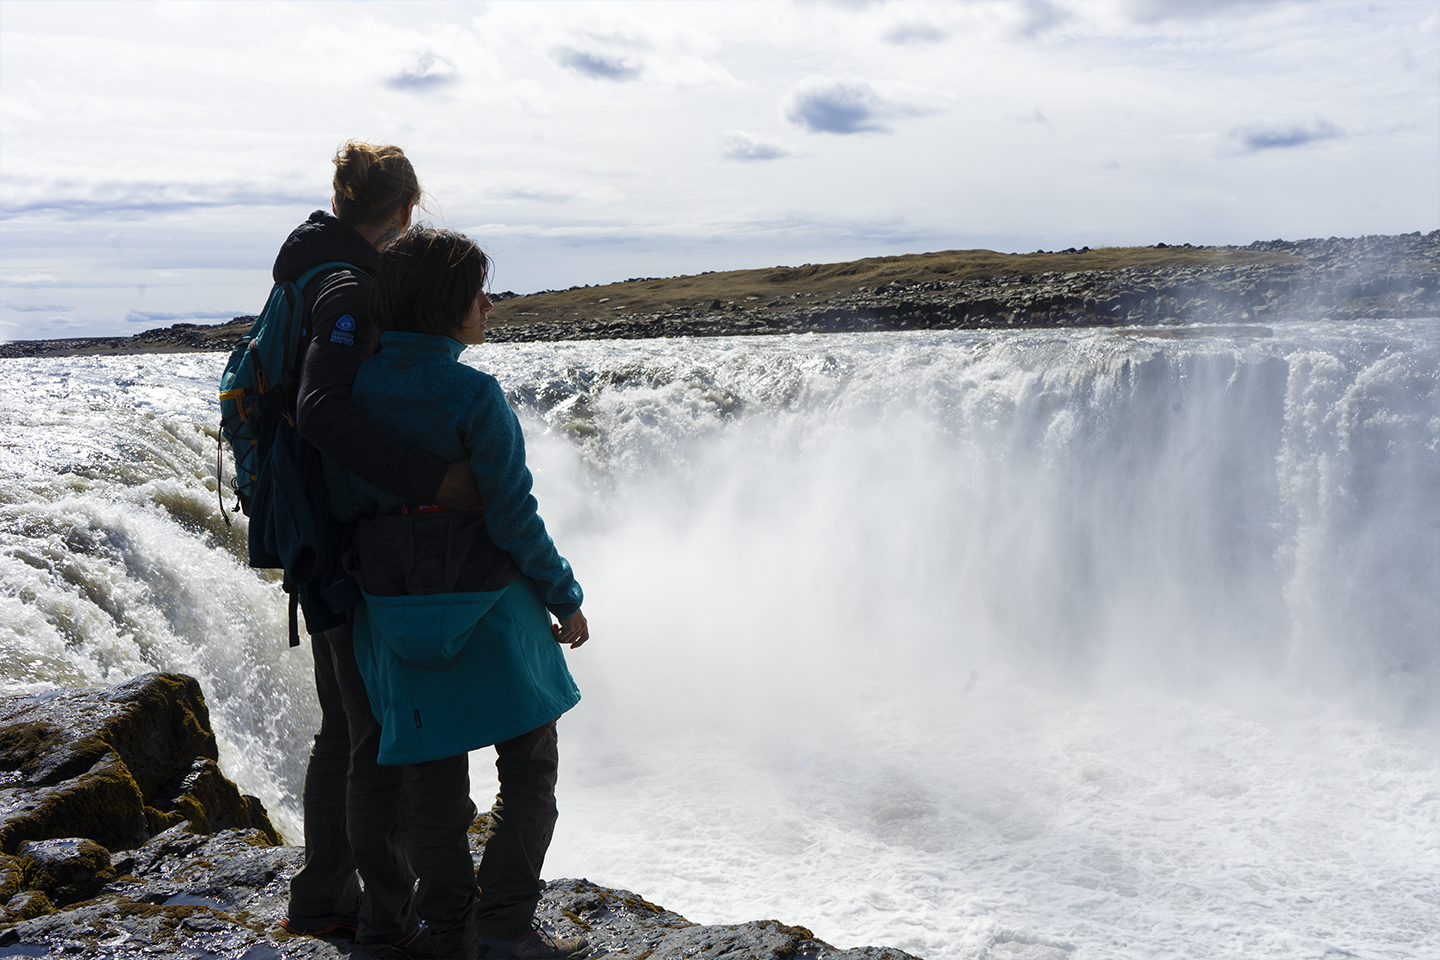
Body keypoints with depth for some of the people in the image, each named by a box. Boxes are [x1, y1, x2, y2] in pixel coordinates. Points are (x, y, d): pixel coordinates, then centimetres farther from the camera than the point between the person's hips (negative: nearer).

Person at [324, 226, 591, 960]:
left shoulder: (353, 387, 0)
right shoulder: (473, 396, -16)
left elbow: (341, 506, 3)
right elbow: (514, 519, -14)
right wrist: (566, 599, -2)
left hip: (393, 614, 5)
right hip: (487, 605, -5)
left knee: (434, 779, 16)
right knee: (529, 768, 12)